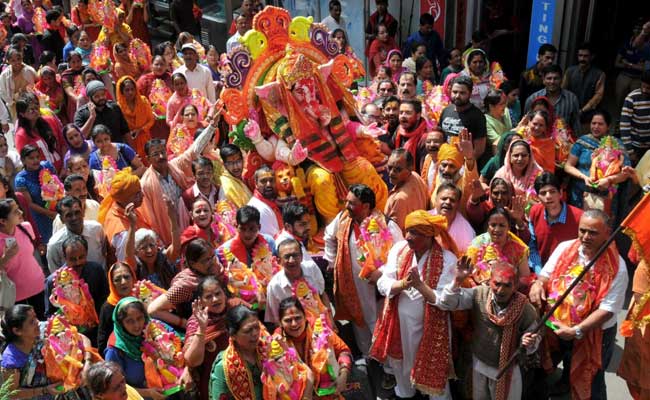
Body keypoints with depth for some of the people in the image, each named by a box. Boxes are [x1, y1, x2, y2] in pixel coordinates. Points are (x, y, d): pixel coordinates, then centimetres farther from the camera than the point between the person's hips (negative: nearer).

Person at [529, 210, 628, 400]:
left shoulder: (616, 267, -20)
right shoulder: (564, 248, -7)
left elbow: (607, 309, -22)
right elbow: (546, 275, 4)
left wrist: (576, 331, -29)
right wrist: (538, 283, -21)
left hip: (594, 334, -4)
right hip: (556, 326, 4)